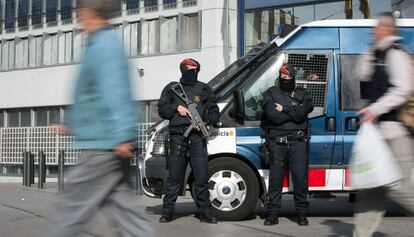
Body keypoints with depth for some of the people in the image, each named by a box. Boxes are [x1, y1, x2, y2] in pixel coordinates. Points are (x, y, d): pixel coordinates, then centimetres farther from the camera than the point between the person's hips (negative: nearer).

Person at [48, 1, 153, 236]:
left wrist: (120, 135, -31)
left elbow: (113, 93, -24)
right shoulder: (105, 44, 19)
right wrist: (71, 122, 36)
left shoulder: (104, 45, -13)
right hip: (110, 146, 10)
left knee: (69, 209, -1)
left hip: (104, 146, -10)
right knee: (123, 204, 8)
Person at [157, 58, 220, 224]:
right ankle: (167, 213, 5)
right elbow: (161, 110, 11)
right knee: (174, 178, 0)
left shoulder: (204, 89, 14)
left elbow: (214, 112, 11)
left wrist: (205, 123, -7)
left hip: (198, 137, 1)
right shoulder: (172, 88, 13)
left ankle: (205, 213, 6)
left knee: (202, 178, 0)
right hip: (177, 137, 0)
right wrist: (176, 107, -6)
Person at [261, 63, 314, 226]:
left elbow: (302, 113, -9)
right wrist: (293, 113, -4)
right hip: (277, 142, 0)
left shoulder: (302, 95, 12)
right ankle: (272, 214, 8)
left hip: (297, 142, 0)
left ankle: (302, 214, 7)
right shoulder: (271, 93, 10)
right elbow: (273, 115, -8)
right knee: (275, 179, 2)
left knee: (300, 178, -2)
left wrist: (284, 109, -7)